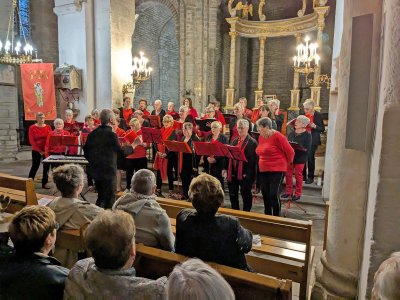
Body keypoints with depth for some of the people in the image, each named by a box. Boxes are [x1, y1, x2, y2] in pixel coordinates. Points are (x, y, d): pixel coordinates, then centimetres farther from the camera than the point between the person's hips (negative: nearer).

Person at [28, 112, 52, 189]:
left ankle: (45, 183, 16)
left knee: (46, 166, 5)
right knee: (35, 166, 3)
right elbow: (31, 141, -7)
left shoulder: (48, 127, 3)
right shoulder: (32, 128, -4)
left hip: (46, 150, 3)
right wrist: (39, 151, -11)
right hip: (36, 150, -3)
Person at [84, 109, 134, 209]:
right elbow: (122, 152, -14)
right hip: (108, 171, -7)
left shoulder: (92, 134, 4)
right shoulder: (111, 134, -17)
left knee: (101, 197, 21)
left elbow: (86, 152, 9)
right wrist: (133, 146, 0)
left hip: (95, 170, 7)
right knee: (109, 198, 4)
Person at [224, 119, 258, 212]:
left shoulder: (252, 142, -8)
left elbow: (253, 159, -15)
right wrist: (226, 169, 7)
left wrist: (249, 174, -21)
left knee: (246, 195, 4)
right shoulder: (234, 141, 14)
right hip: (233, 172, 7)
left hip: (245, 174, -7)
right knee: (232, 195, 15)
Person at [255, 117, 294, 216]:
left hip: (276, 170, -7)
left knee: (274, 195, -8)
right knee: (265, 195, 10)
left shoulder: (277, 136, -12)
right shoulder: (261, 137, 8)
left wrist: (285, 163, 4)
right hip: (263, 170, 7)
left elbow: (290, 152, -8)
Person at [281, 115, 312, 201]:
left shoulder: (307, 135, -6)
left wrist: (298, 147, -24)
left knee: (298, 175, 3)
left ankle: (298, 193, 15)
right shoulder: (291, 133, 10)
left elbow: (307, 149, -12)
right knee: (288, 174, 7)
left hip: (300, 158, -5)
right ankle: (288, 191, 20)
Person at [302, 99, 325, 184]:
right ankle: (303, 176, 17)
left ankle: (310, 177, 9)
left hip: (313, 140, -4)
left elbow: (322, 129, -4)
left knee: (310, 158, -4)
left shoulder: (318, 116, -5)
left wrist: (315, 126, -21)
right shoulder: (303, 114, 7)